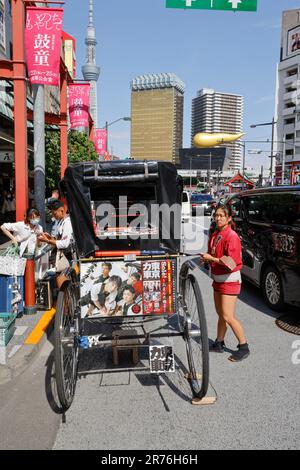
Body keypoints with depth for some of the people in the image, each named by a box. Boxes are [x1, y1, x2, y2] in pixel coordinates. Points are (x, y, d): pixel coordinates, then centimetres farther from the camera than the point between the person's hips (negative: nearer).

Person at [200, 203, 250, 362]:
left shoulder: (231, 236, -18)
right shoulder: (215, 235, 7)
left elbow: (230, 262, -24)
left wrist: (211, 258, -20)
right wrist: (207, 258, 0)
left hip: (229, 280, -8)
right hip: (218, 279, 9)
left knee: (228, 316, -7)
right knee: (221, 314, 18)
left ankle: (244, 347, 7)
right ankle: (219, 343, 31)